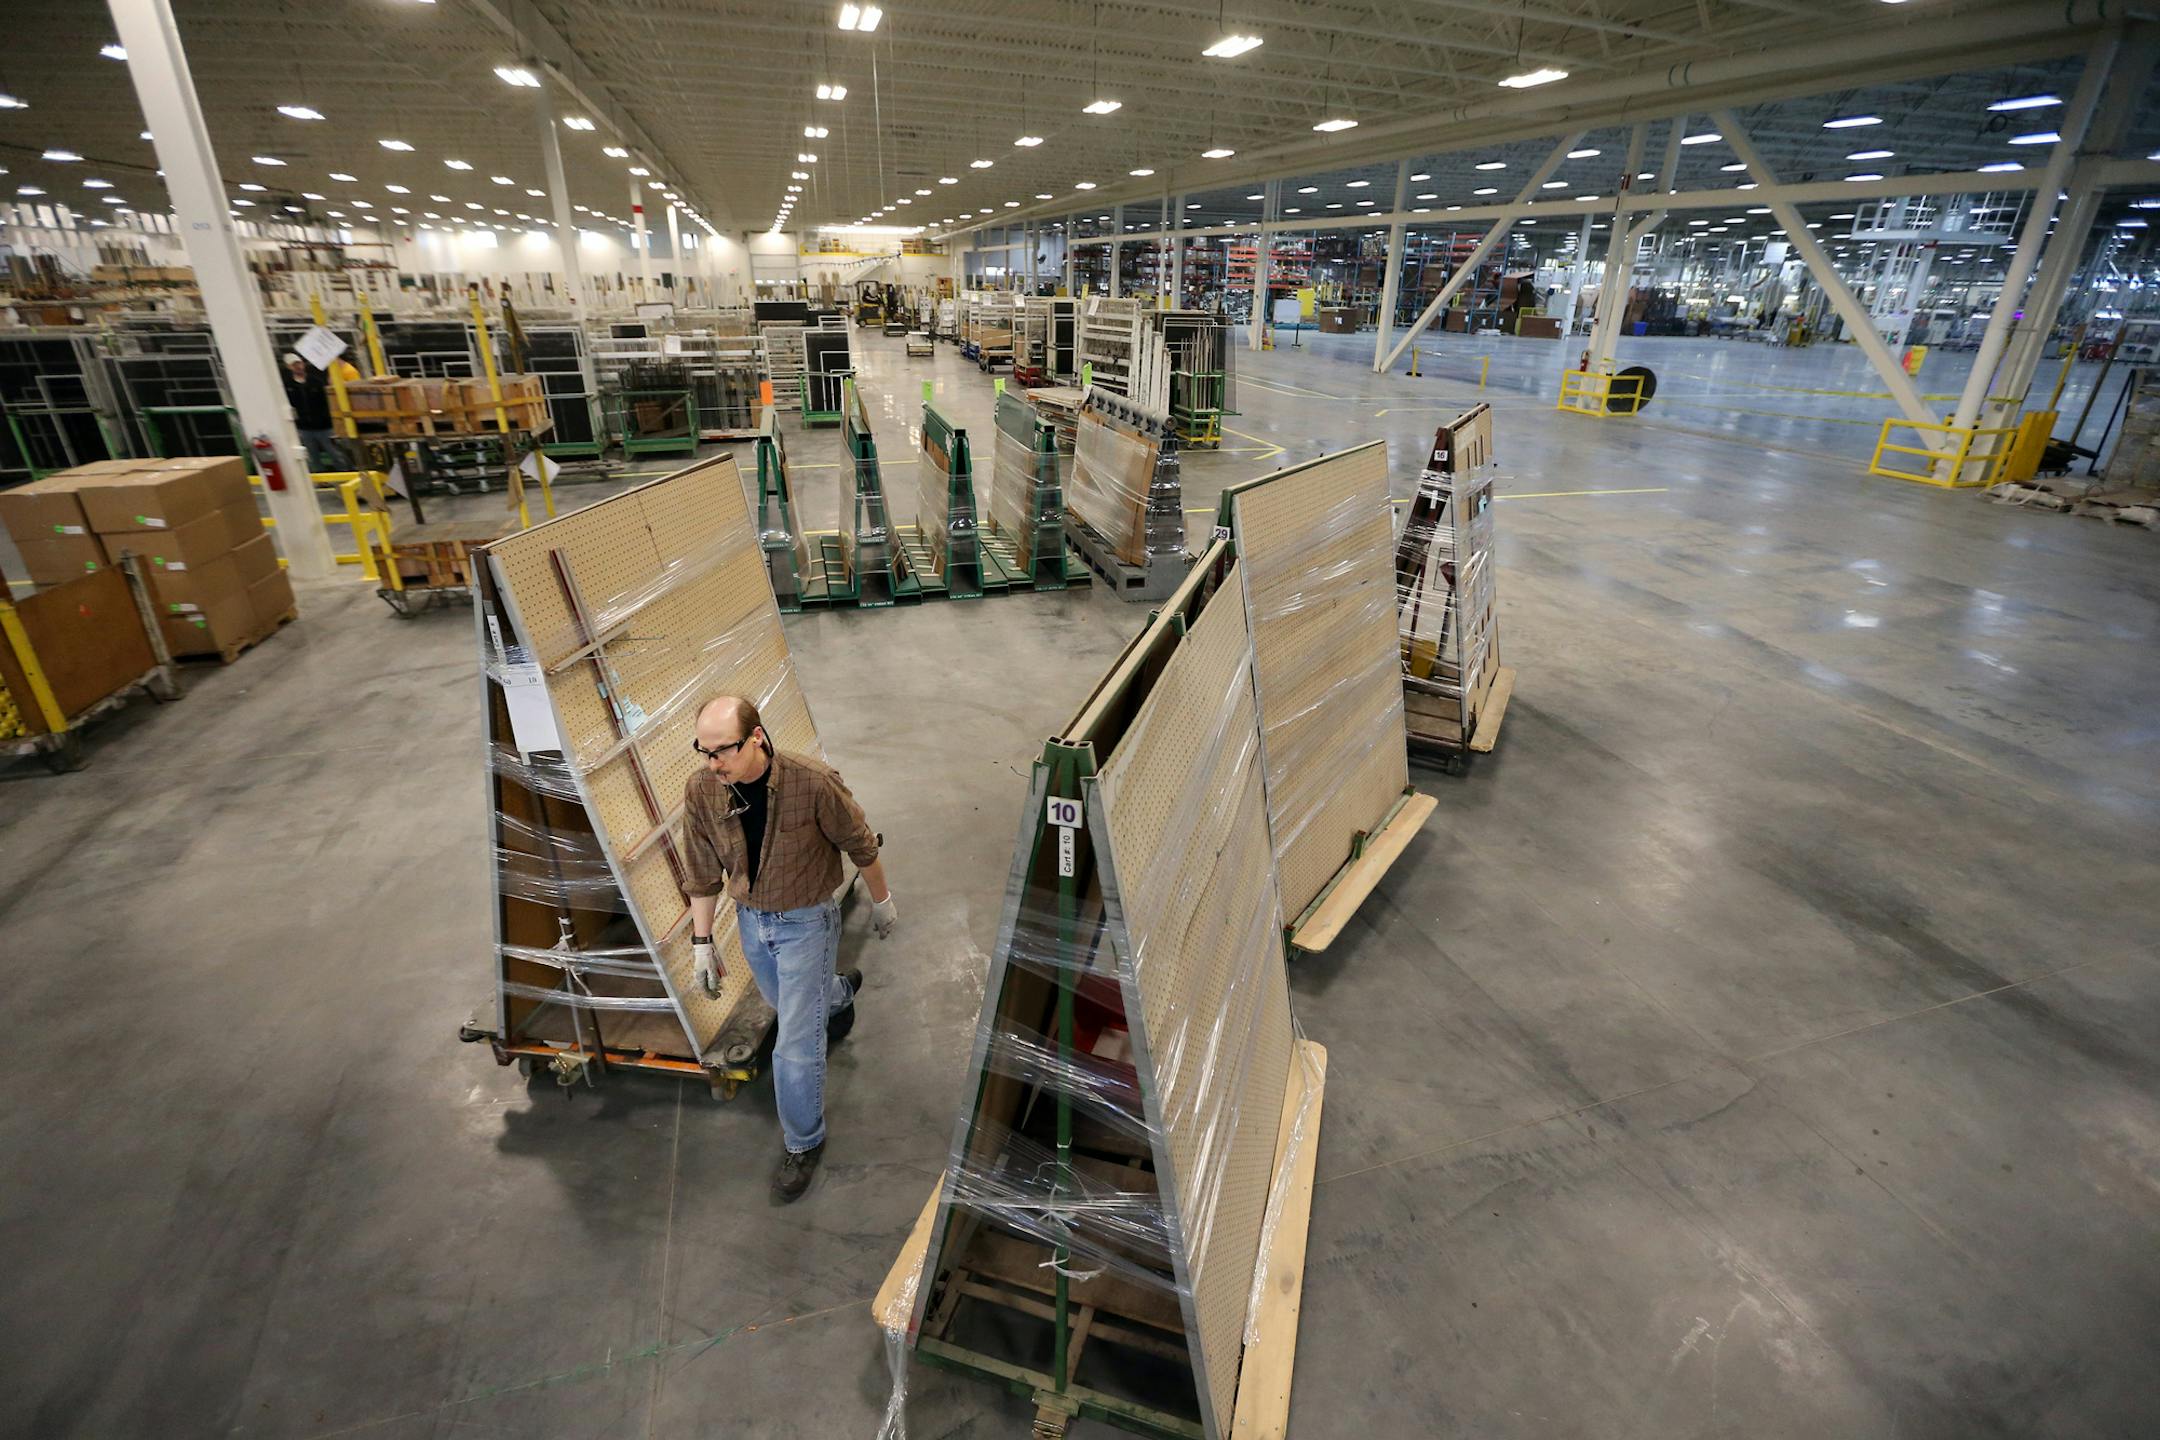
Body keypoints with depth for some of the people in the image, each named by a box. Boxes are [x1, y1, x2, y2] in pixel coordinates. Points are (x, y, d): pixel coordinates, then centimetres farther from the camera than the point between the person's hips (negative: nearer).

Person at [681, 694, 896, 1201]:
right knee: (785, 1004, 30)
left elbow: (860, 845, -13)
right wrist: (702, 940, 0)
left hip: (806, 921, -5)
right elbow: (703, 872, -2)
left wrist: (882, 901, 0)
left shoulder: (814, 782, -30)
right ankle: (839, 993, 65)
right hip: (750, 919, 5)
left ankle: (803, 1142, 25)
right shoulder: (700, 789, -17)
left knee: (795, 1045, 0)